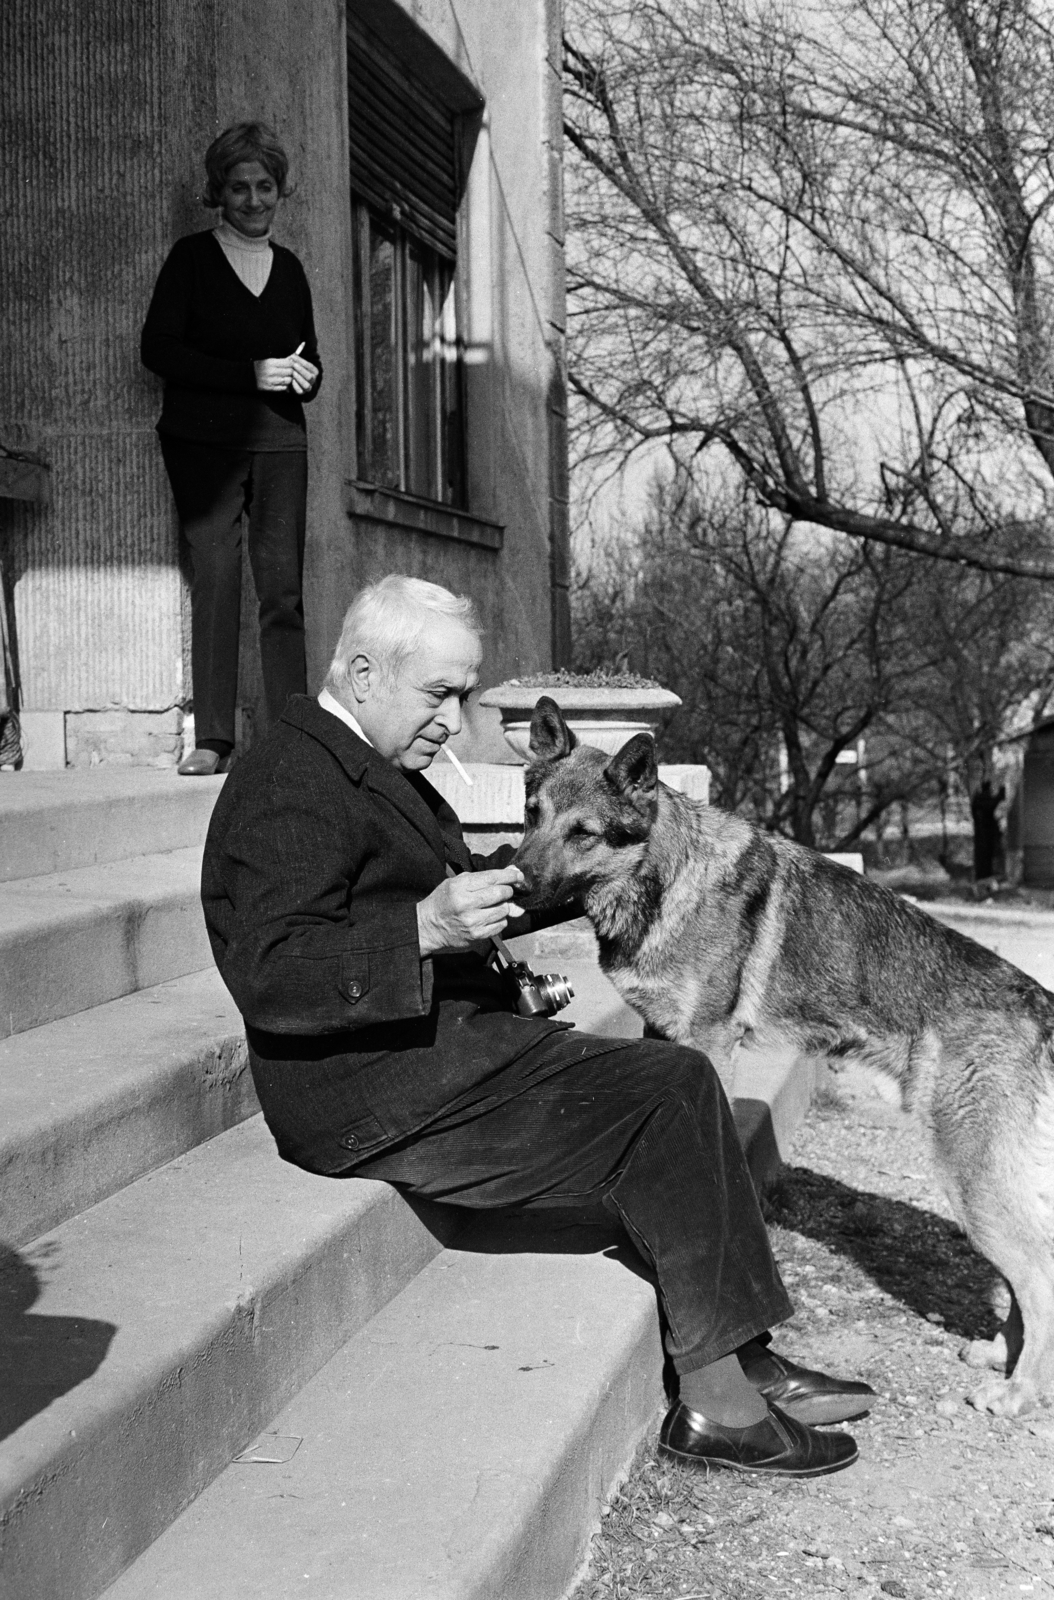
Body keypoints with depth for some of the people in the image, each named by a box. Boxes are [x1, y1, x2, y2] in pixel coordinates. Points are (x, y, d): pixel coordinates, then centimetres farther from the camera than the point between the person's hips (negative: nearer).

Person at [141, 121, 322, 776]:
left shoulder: (289, 267, 16)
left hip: (280, 439, 3)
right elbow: (158, 349, -5)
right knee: (216, 576, -9)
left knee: (284, 586, -2)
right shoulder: (192, 257, 4)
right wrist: (251, 374, -12)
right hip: (204, 440, -3)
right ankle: (212, 739, -6)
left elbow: (310, 360, 24)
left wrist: (304, 376, -2)